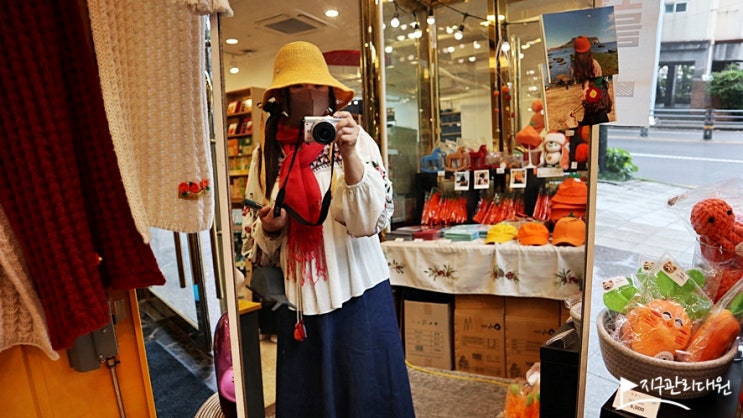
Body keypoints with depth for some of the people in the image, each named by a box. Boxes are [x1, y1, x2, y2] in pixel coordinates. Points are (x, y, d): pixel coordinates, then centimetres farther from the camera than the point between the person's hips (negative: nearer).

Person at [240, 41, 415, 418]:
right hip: (299, 299, 3)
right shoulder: (267, 152, 4)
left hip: (358, 292, -2)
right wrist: (268, 228, -10)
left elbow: (371, 219, -16)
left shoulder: (356, 140, -5)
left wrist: (349, 154, -26)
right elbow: (255, 238, 11)